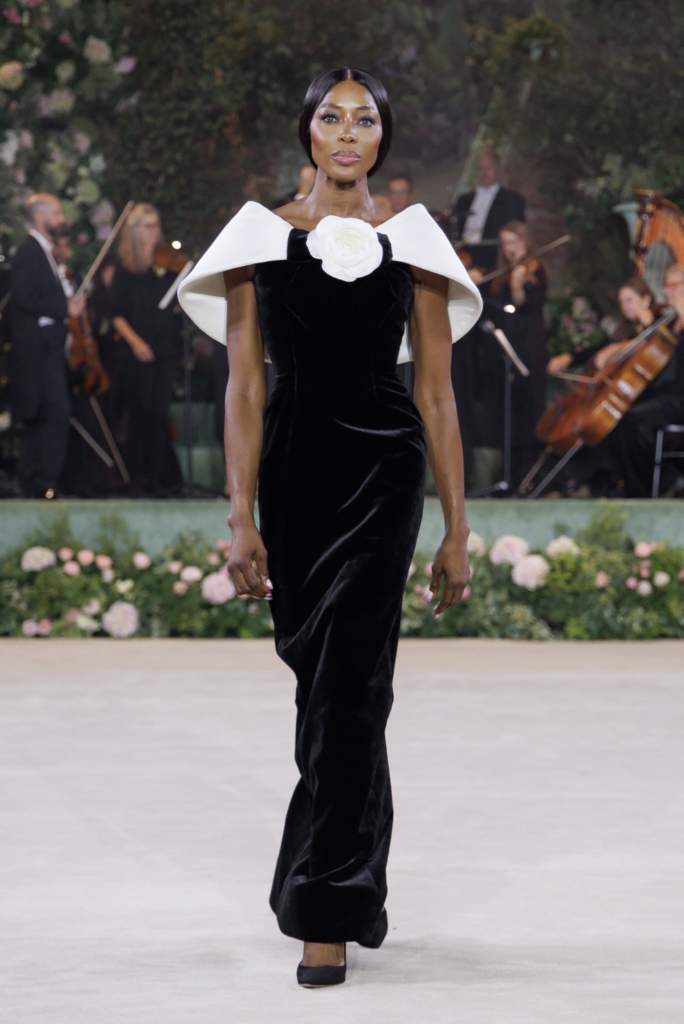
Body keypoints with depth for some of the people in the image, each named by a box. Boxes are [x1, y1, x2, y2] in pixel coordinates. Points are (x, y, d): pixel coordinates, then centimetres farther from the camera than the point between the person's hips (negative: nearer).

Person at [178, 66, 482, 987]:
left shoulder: (411, 244, 3)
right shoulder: (263, 239, 4)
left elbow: (436, 394, 4)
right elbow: (245, 386, 1)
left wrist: (456, 530, 2)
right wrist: (242, 521, -7)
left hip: (381, 473, -2)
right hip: (292, 469, 2)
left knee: (345, 685, -9)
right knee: (322, 676, 9)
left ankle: (326, 917, -7)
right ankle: (355, 881, 27)